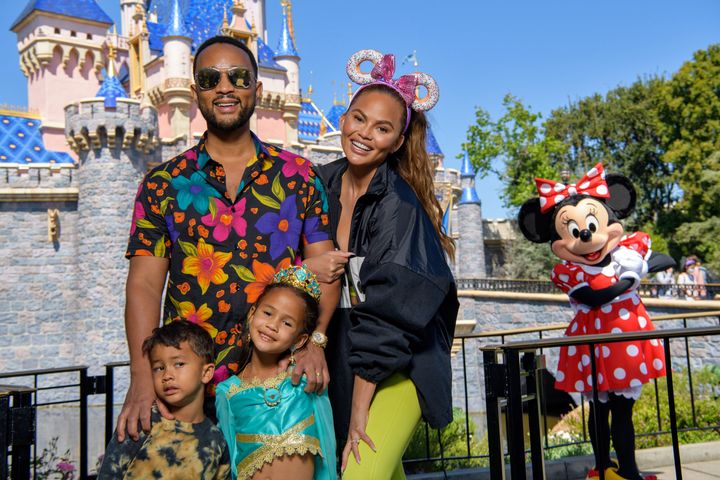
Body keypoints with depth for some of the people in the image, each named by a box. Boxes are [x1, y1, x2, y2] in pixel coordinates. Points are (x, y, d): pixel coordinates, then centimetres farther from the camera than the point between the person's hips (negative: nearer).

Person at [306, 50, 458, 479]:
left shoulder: (399, 205, -19)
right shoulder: (323, 183, -1)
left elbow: (387, 313, -21)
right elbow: (305, 262, 12)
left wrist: (360, 408, -19)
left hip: (398, 367, -5)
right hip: (340, 360, 5)